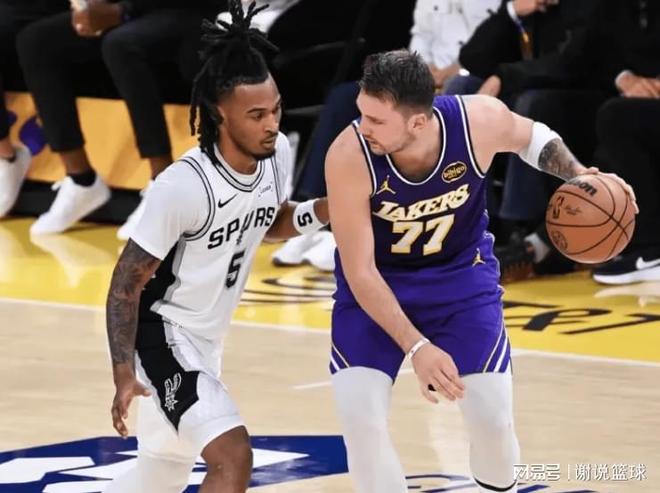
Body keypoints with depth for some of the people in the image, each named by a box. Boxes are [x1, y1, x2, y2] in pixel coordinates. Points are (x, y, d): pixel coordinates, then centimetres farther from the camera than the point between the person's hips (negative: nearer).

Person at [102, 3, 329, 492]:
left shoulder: (277, 153, -9)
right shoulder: (185, 185, -30)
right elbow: (126, 282, -20)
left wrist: (319, 212, -6)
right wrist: (124, 375, -23)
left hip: (207, 337, 9)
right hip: (162, 331, -9)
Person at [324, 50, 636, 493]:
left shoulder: (481, 121, -28)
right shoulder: (349, 157, -33)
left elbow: (533, 138, -1)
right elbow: (360, 272, -27)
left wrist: (578, 176, -18)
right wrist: (417, 347, -34)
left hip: (461, 273, 1)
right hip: (377, 283, -1)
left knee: (493, 419, -4)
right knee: (360, 417, -16)